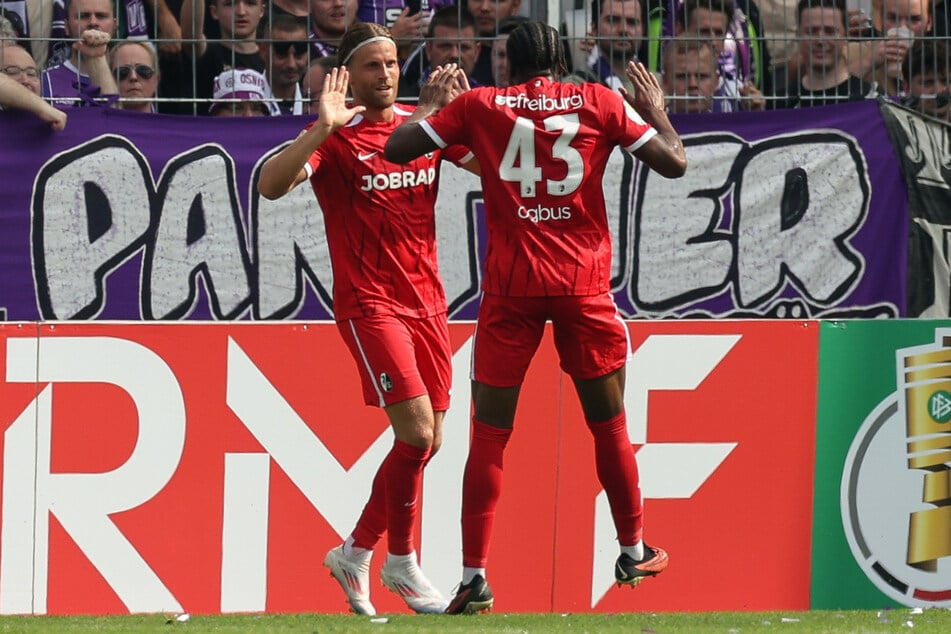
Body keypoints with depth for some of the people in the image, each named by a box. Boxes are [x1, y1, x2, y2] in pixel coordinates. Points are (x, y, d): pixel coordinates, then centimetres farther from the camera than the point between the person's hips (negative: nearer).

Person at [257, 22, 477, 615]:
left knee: (427, 441, 7)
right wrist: (323, 129, -29)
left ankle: (355, 553, 24)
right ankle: (402, 563, 1)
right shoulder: (334, 136, -5)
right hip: (369, 304, -6)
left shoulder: (426, 124, 10)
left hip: (427, 300, 6)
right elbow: (271, 184, -19)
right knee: (416, 431, -16)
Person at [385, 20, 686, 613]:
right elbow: (674, 163, 4)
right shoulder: (601, 102, 3)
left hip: (510, 281, 0)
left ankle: (474, 578, -5)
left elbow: (395, 148, 4)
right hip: (584, 281, 0)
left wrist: (432, 105, 21)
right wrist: (656, 111, 22)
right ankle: (634, 551, 29)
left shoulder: (478, 105, 3)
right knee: (609, 423, 17)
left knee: (489, 434, 3)